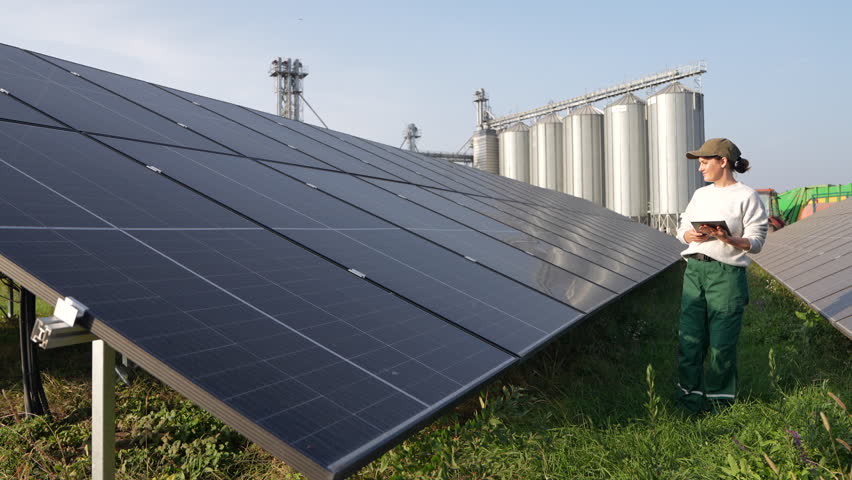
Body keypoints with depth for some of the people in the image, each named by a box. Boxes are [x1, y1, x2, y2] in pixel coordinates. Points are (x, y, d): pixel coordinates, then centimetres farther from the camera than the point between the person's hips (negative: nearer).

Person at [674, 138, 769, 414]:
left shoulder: (746, 197, -1)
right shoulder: (700, 194, 17)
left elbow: (756, 242, -5)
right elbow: (682, 230, 18)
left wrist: (729, 239, -23)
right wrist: (692, 236, -5)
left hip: (727, 273, -5)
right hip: (694, 269, 5)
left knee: (721, 341, 0)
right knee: (689, 337, 4)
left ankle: (718, 399, 17)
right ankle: (689, 396, 17)